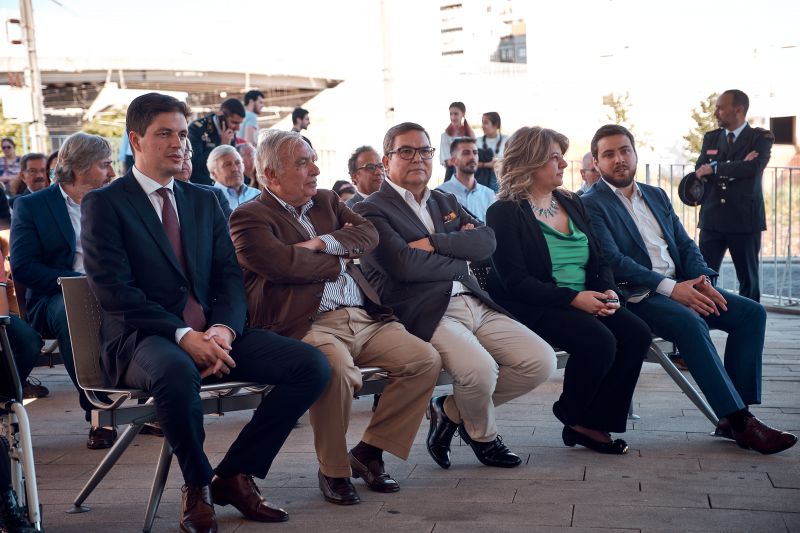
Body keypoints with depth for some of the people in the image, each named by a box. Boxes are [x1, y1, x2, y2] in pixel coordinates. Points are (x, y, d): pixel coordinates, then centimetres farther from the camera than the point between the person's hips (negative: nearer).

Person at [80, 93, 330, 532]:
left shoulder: (204, 201, 19)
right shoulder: (104, 204, 1)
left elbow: (229, 276, 11)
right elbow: (113, 290, -10)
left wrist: (223, 329, -11)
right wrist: (183, 336, -20)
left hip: (213, 335, 5)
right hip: (142, 338, -5)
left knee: (312, 365, -15)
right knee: (177, 373, -41)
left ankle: (234, 475, -2)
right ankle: (197, 484, -11)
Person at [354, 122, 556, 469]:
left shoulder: (445, 203, 23)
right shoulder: (372, 211, 1)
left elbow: (486, 241, 6)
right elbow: (404, 264, -15)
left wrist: (434, 242, -8)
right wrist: (459, 255, -1)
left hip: (475, 304, 7)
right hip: (424, 314, -7)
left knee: (541, 361, -7)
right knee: (480, 368, -31)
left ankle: (451, 411, 11)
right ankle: (483, 435, 5)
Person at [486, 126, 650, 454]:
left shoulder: (571, 204, 16)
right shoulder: (504, 214, -5)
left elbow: (599, 261, 16)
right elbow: (514, 281, -15)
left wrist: (608, 291, -6)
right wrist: (573, 298, -22)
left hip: (586, 303, 7)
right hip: (533, 308, -7)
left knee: (636, 333, -17)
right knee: (599, 339, -29)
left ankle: (591, 423, -7)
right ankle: (572, 417, -3)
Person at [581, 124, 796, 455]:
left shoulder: (656, 196, 21)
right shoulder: (591, 205, -3)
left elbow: (685, 244, 17)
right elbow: (613, 261, -15)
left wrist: (702, 279, -5)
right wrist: (670, 288, -22)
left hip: (680, 288, 8)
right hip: (635, 297, -7)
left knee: (751, 312, -9)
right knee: (691, 323, -34)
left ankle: (735, 417, -12)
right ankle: (738, 420, -28)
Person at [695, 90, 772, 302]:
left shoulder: (761, 138, 0)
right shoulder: (710, 138, 12)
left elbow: (754, 167, -18)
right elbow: (700, 171, -1)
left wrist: (714, 169, -12)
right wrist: (736, 167, -14)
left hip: (745, 219, -3)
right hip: (712, 219, 3)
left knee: (748, 279, 5)